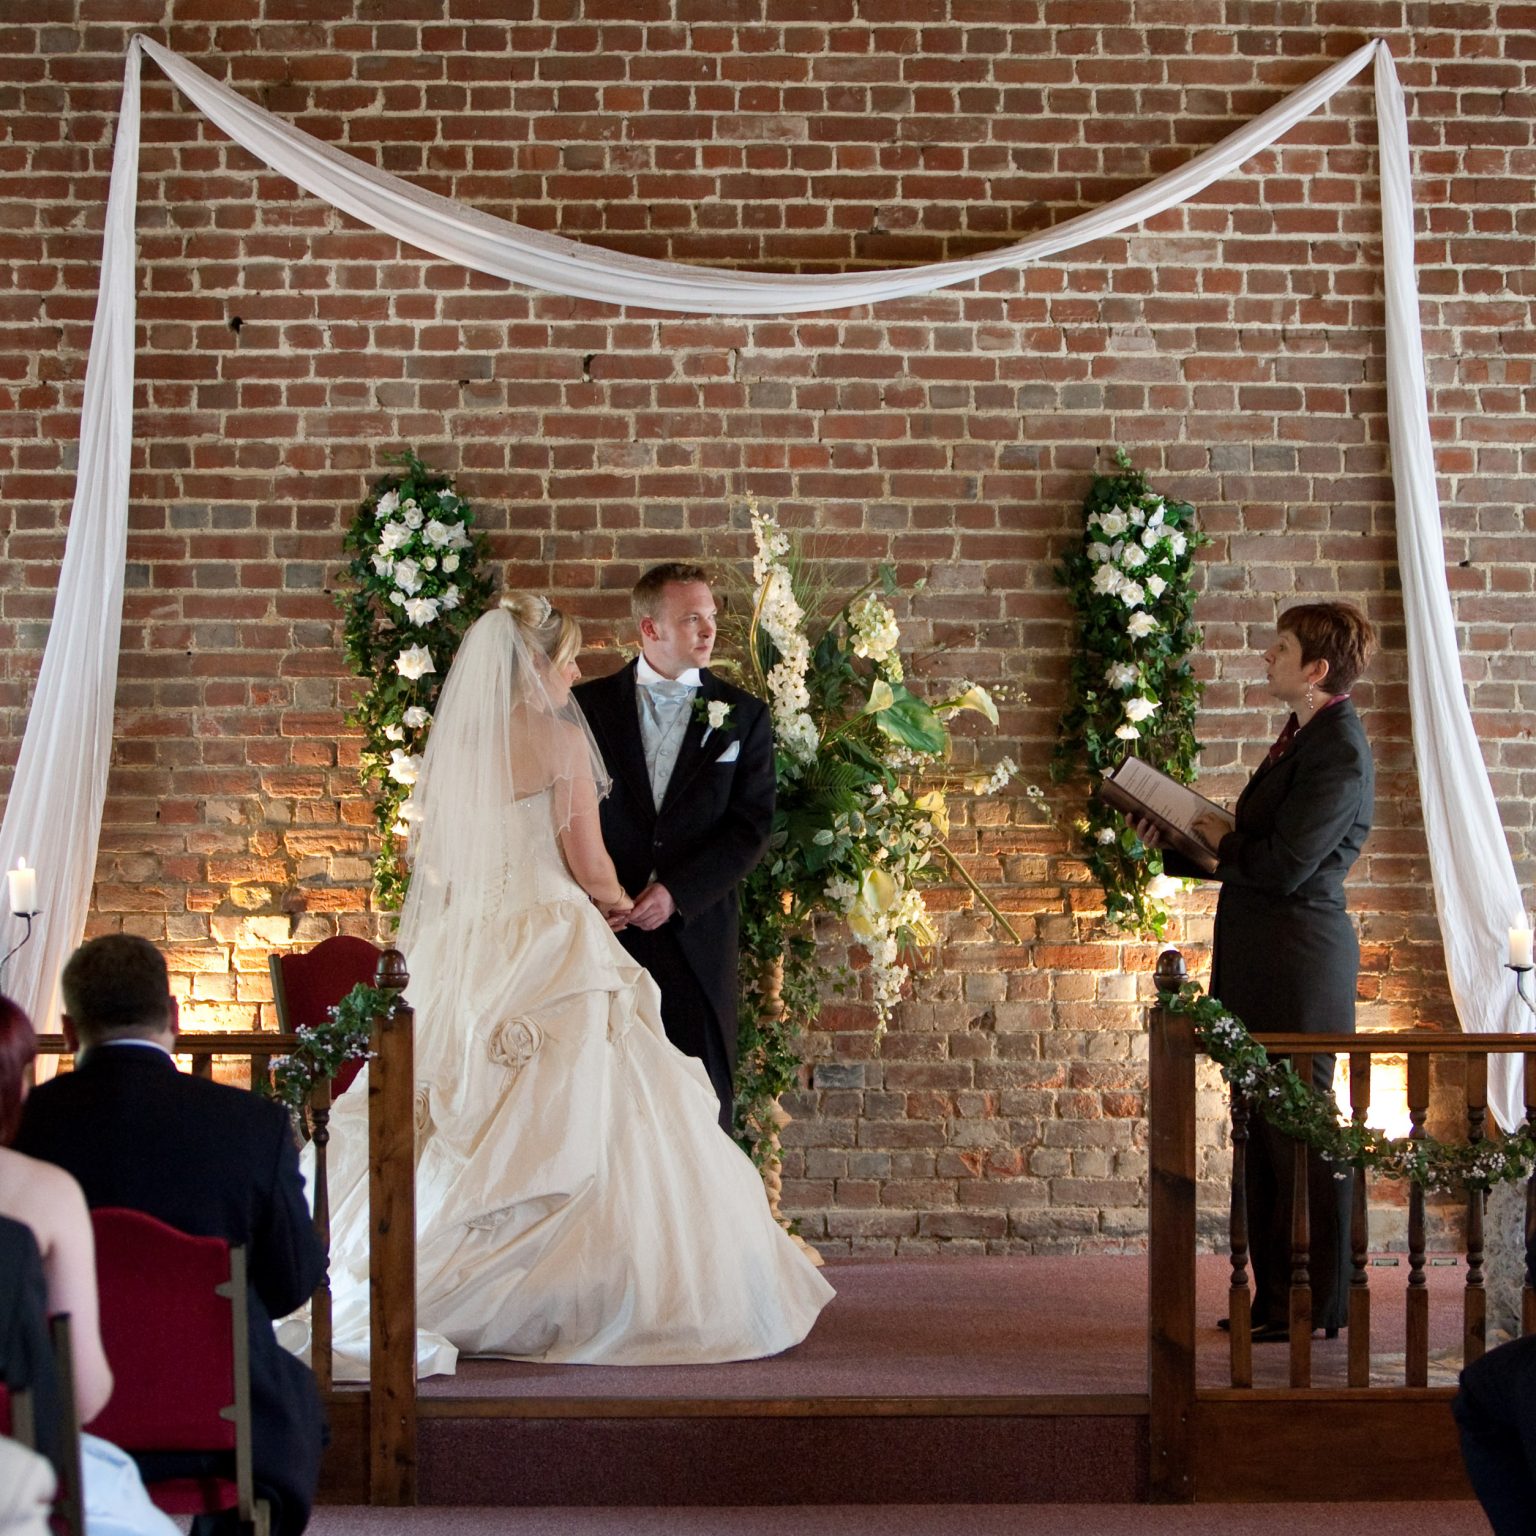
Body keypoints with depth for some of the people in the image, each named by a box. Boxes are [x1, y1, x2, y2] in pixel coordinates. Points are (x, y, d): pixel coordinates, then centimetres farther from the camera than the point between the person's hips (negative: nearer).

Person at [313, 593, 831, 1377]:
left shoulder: (452, 744, 9)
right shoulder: (559, 738, -8)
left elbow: (431, 859, 13)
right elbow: (589, 865, -9)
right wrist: (615, 900, 11)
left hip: (464, 958, 7)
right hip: (552, 951, -6)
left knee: (467, 1144, 9)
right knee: (578, 1132, -1)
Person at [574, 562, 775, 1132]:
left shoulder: (743, 715, 6)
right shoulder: (588, 705, 6)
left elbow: (752, 827, 0)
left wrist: (677, 893, -11)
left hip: (696, 931, 0)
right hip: (605, 929, 0)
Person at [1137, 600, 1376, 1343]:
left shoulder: (1337, 754, -17)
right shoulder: (1301, 738, 15)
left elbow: (1281, 867, -23)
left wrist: (1222, 841, -5)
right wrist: (1176, 846, 15)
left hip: (1299, 966, -10)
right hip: (1265, 966, 10)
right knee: (1265, 1132, 14)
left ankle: (1314, 1306, 7)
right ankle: (1275, 1296, 22)